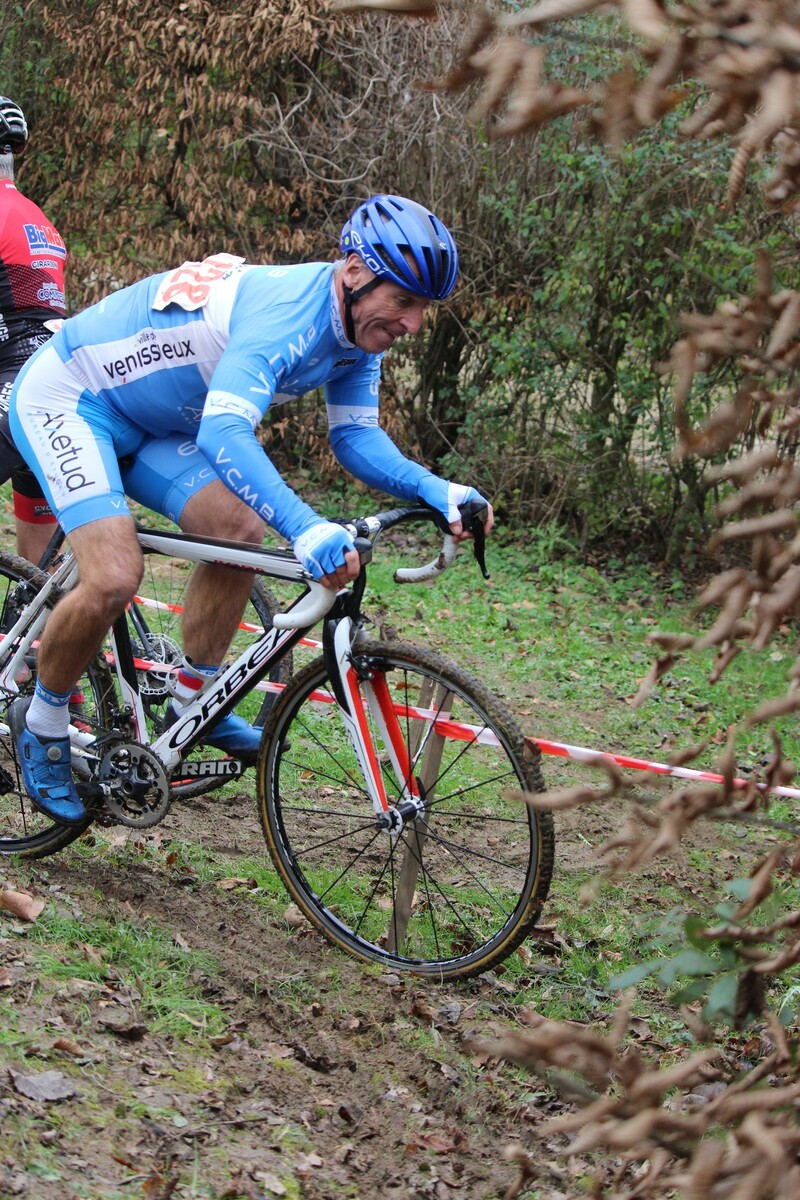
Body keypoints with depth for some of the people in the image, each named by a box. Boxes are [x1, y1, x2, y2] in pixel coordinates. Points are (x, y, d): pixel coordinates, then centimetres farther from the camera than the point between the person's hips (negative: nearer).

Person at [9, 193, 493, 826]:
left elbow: (356, 435, -2)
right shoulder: (289, 308, -33)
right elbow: (224, 431, -45)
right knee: (114, 577, -22)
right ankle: (42, 722, 3)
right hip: (61, 398, -9)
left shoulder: (360, 329, -4)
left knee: (238, 527, -9)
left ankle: (196, 702, 7)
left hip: (145, 425, 9)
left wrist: (434, 490, -20)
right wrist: (306, 529, -57)